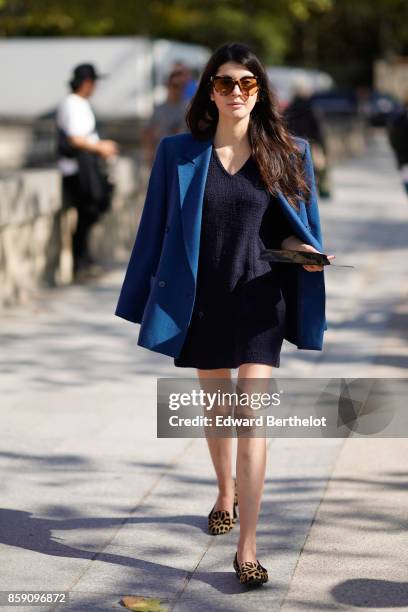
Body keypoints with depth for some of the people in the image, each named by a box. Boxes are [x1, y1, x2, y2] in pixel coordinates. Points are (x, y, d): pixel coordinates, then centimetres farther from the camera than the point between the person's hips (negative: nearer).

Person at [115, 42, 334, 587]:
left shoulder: (287, 153, 0)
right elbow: (159, 229, 5)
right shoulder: (179, 153, 0)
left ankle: (247, 548, -13)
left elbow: (294, 228, 9)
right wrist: (149, 301, 5)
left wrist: (303, 250, -12)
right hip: (202, 301, 2)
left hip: (260, 301, -2)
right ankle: (226, 495, 45)